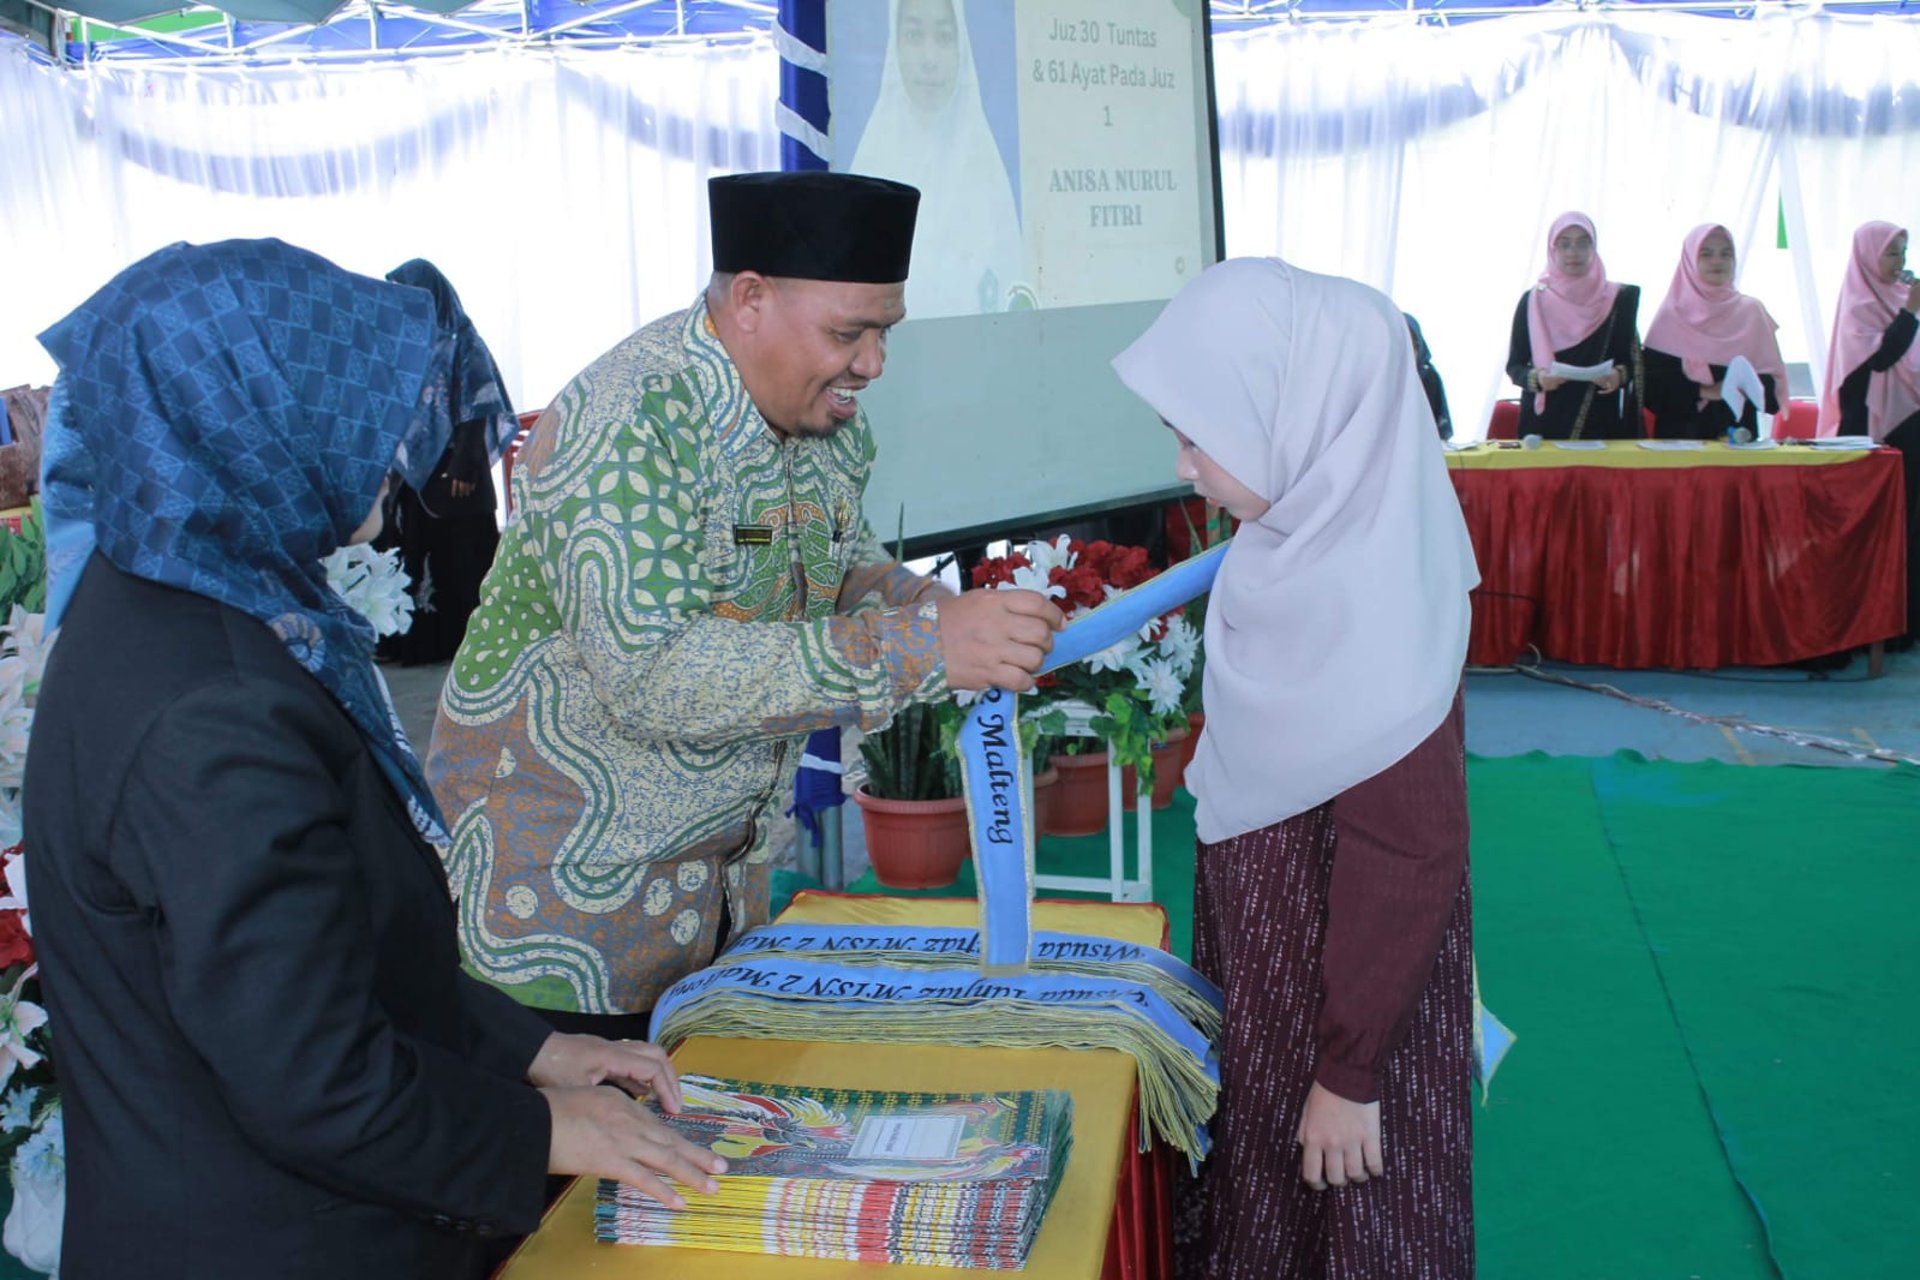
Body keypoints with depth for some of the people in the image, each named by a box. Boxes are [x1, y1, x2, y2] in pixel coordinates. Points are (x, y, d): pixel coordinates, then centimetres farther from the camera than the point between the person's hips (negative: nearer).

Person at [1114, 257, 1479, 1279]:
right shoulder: (1317, 531, -3)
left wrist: (1349, 1075, -18)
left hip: (1348, 991, -8)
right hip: (1269, 968, 8)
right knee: (1261, 1180, 24)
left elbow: (1404, 865, -24)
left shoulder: (1373, 597, -28)